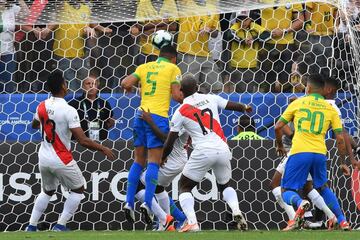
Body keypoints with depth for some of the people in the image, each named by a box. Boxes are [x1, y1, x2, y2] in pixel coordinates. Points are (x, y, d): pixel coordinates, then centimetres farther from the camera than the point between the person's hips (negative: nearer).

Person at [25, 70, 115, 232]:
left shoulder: (42, 106, -2)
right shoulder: (68, 111, -20)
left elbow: (34, 125, 21)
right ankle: (60, 226, 5)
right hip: (61, 160, -6)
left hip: (43, 158, 6)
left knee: (47, 191, 25)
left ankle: (31, 226, 19)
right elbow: (83, 141, -21)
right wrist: (103, 149, -10)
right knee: (78, 190, 13)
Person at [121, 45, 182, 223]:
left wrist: (128, 86, 26)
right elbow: (176, 96, -3)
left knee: (139, 161, 12)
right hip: (158, 116, -5)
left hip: (141, 114, 5)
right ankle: (147, 203, -18)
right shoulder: (173, 68, 5)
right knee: (154, 162, -6)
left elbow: (126, 84, 3)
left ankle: (129, 202, 5)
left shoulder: (144, 67, 15)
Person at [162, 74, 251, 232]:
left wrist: (163, 158, 26)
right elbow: (232, 106, 26)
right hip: (223, 150, 4)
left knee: (184, 186, 12)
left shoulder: (180, 112, 4)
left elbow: (170, 142, 8)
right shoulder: (211, 98, 11)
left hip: (203, 152, -4)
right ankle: (237, 212, 0)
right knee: (224, 185, 27)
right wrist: (245, 108, 49)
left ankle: (192, 222, -8)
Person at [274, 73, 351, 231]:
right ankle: (342, 221, 18)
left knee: (287, 191, 3)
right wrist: (342, 163, 17)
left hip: (299, 153, -3)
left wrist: (279, 145, 25)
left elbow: (278, 127, 7)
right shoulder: (331, 109, 12)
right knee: (323, 187, 27)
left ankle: (300, 203, -32)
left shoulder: (298, 103, 7)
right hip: (320, 153, 3)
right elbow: (340, 138, 8)